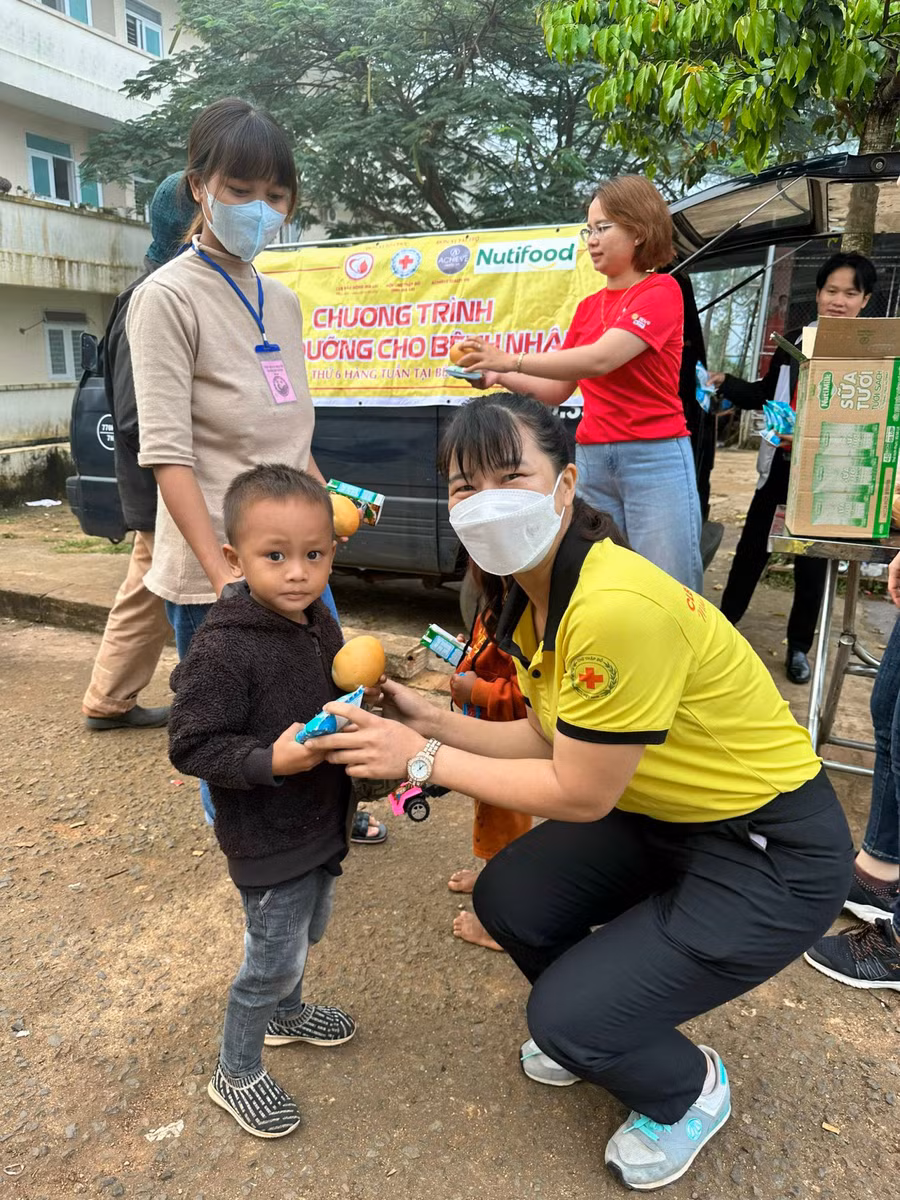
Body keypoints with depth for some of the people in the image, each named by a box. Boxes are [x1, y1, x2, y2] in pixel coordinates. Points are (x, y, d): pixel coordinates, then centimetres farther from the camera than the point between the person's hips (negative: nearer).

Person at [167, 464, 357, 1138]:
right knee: (273, 959, 8)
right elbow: (191, 746, -23)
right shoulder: (222, 649, -27)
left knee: (306, 932, 27)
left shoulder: (320, 623, -2)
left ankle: (287, 1015, 55)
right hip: (268, 840, -8)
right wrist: (271, 760, -35)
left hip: (322, 824, 8)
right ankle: (236, 1073, 34)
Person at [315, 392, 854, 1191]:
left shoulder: (618, 608, -34)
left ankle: (692, 1094, 25)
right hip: (662, 817, 8)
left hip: (774, 854, -8)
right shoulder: (530, 596, -4)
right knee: (508, 899, 2)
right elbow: (550, 737, 3)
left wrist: (423, 760, -20)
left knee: (569, 1017, -10)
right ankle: (592, 1030, 33)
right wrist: (433, 721, -5)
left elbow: (579, 793, -25)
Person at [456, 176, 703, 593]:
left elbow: (601, 358, -18)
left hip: (654, 459, -6)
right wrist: (500, 377, -1)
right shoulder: (588, 307, 18)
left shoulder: (661, 291, -2)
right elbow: (557, 391, 15)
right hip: (591, 461, 6)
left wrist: (512, 360, -18)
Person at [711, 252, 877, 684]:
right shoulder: (794, 341, 5)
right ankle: (724, 620, 28)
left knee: (812, 559, 8)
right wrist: (726, 384, 3)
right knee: (753, 546, 11)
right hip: (781, 464, 3)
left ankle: (799, 646, 22)